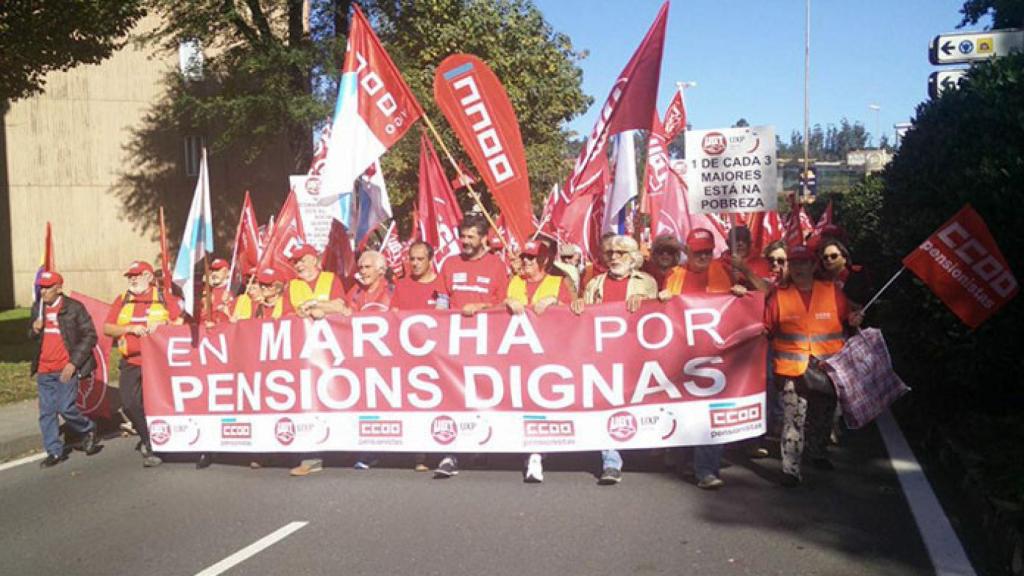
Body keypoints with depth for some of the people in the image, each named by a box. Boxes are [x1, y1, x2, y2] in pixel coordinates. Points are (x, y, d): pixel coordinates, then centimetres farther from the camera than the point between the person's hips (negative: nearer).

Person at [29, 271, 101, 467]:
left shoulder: (74, 308, -8)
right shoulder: (37, 308, 10)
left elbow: (89, 336, -8)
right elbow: (33, 337, 22)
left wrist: (73, 363, -14)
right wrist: (34, 331, -4)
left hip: (65, 369, -6)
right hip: (43, 370, 6)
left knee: (66, 408, -8)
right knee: (46, 412, 6)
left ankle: (88, 430, 20)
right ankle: (55, 452, 17)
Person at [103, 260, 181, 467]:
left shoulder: (164, 299, 4)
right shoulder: (122, 300, 11)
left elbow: (181, 324, 2)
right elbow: (107, 328, 5)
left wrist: (163, 325, -17)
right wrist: (130, 328, -10)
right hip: (131, 362, 3)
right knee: (129, 403, -5)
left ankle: (151, 444, 17)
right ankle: (148, 440, 15)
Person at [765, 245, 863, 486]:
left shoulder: (833, 291, 3)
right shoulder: (780, 296, 0)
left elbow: (846, 317, 10)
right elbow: (767, 328, 0)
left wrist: (853, 320, -10)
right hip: (793, 370, -2)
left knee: (822, 418, 20)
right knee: (793, 421, -9)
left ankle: (817, 452, 43)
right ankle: (790, 469, -3)